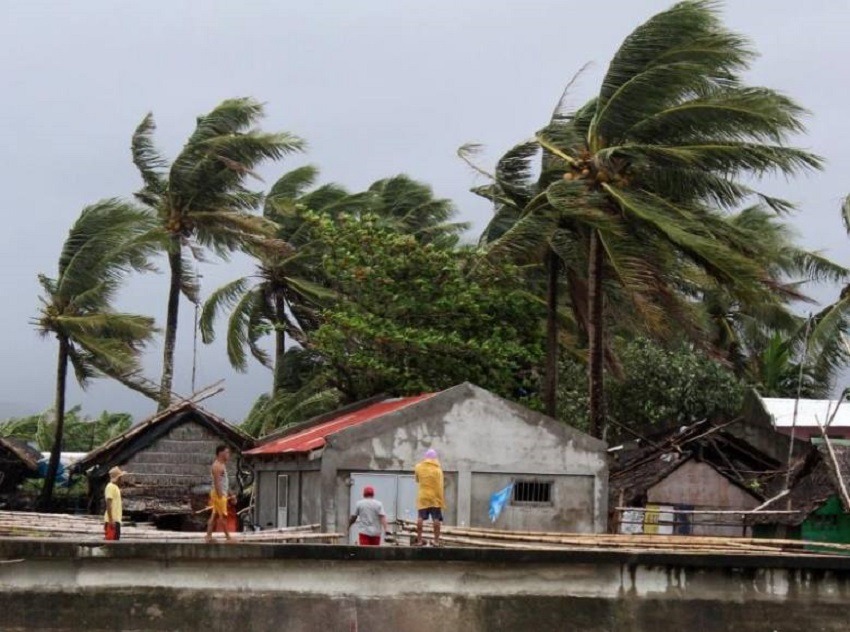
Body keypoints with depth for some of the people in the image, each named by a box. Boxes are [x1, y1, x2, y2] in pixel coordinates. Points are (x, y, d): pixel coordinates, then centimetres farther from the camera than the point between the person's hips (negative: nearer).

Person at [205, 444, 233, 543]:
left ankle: (209, 536, 10)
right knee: (223, 516, -6)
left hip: (222, 494, 10)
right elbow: (216, 482, -22)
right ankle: (228, 537, -4)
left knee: (214, 516, 9)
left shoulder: (222, 465, 17)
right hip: (219, 494, -10)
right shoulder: (217, 466, -15)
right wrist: (220, 495, -27)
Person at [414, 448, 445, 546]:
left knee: (420, 518, 5)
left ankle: (419, 540, 3)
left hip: (422, 497, 3)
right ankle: (436, 540, -4)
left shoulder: (419, 467, 2)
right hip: (435, 497, -3)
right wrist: (442, 499, -4)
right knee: (436, 518, 0)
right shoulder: (437, 469, -7)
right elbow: (440, 486, -8)